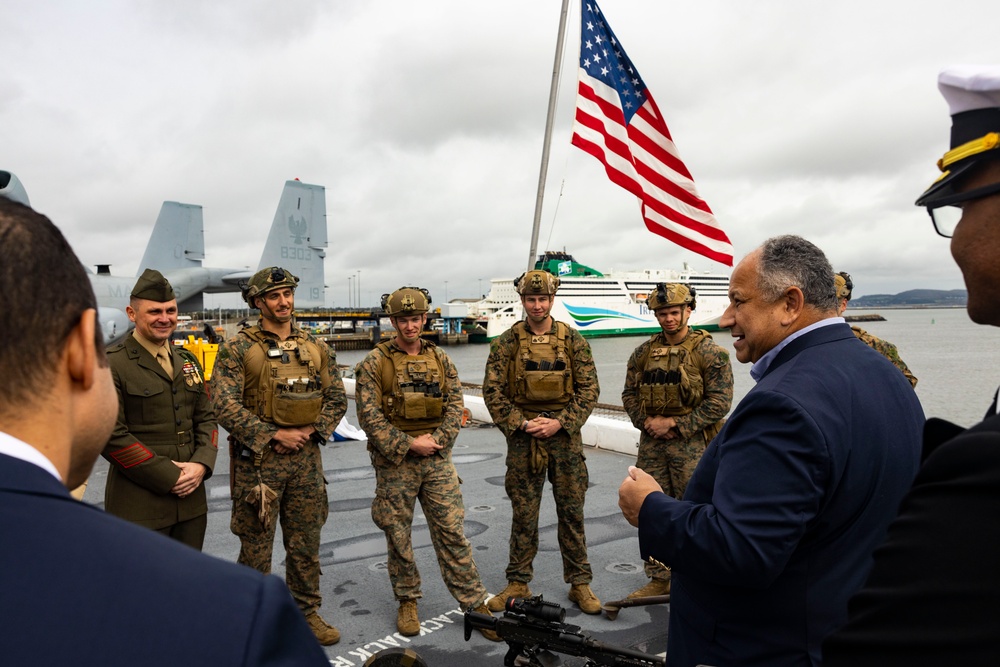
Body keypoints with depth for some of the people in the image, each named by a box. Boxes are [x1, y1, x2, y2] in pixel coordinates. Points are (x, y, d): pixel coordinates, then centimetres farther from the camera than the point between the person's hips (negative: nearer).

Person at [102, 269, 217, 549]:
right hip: (139, 503, -6)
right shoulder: (112, 365, -8)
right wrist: (168, 477, -14)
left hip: (190, 497, 6)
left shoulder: (188, 361, 12)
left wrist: (201, 464, -6)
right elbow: (111, 435, -13)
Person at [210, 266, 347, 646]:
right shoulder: (237, 348, -6)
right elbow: (226, 406, -13)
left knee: (305, 543, 14)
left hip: (306, 458, 4)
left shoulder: (314, 347, 7)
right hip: (258, 460, -4)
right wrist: (274, 435, -17)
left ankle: (308, 612, 30)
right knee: (256, 546, 9)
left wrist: (310, 432, -8)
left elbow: (337, 398, 7)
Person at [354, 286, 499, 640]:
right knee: (398, 536, 10)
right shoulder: (374, 363, -4)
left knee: (452, 532, 5)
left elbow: (455, 406, 4)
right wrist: (408, 444, -15)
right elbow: (369, 415, -10)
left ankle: (475, 603, 14)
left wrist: (436, 439, -12)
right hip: (394, 464, -2)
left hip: (438, 461, 2)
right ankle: (407, 602, 29)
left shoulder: (440, 359, 7)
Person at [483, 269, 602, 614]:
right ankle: (518, 584, 22)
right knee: (523, 514, 8)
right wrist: (521, 424, -11)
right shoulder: (506, 343, 1)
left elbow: (589, 389, 0)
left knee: (572, 512, 8)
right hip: (522, 437, 0)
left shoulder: (573, 340, 1)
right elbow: (493, 391, -1)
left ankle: (580, 584, 22)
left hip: (565, 436, 1)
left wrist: (560, 422, -11)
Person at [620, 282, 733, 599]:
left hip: (692, 444, -5)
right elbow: (630, 394, 12)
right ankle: (659, 579, 25)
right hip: (651, 443, 5)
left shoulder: (709, 352, -7)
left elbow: (719, 402, -13)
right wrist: (647, 422, -6)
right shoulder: (644, 352, 8)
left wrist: (674, 423, -16)